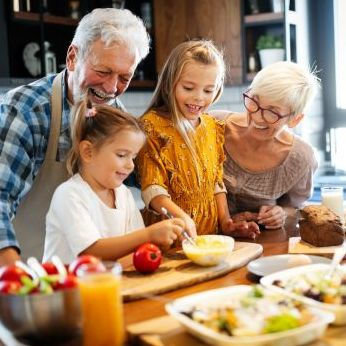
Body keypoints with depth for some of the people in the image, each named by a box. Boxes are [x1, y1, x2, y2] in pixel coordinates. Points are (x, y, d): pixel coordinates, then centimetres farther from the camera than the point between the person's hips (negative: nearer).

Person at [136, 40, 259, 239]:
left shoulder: (213, 127, 12)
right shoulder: (153, 125, -7)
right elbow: (152, 189, -12)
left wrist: (226, 222, 6)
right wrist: (181, 216, -28)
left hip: (209, 234, 5)